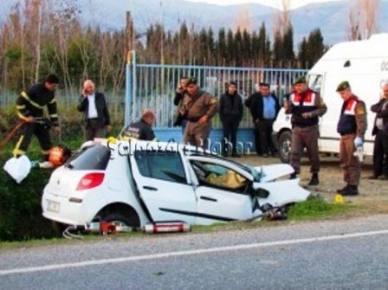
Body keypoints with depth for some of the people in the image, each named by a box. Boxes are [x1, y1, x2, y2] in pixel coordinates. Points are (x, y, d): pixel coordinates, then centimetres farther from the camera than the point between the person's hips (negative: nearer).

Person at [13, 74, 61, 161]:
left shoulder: (51, 93, -1)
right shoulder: (34, 90, -25)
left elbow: (53, 109, 9)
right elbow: (20, 102, -22)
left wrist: (56, 124, 6)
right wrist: (27, 115, -23)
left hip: (38, 118, 7)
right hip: (28, 117, -7)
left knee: (46, 138, 8)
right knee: (26, 137, -22)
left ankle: (49, 160, 21)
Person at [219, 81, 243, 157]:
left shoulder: (238, 97, 7)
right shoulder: (224, 97, 1)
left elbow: (241, 109, 11)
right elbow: (220, 108, 2)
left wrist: (239, 118, 2)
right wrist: (222, 118, -5)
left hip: (235, 119, 2)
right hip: (226, 119, -2)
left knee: (234, 136, 5)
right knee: (226, 136, -2)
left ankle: (234, 151, 8)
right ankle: (224, 151, 1)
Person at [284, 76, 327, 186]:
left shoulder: (314, 96, -5)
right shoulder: (293, 96, 6)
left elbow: (323, 109, -4)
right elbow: (289, 111, 9)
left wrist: (311, 114, -19)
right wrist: (287, 107, -16)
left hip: (310, 128, -3)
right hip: (297, 128, 3)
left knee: (313, 153, 7)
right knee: (295, 152, -5)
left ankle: (315, 176, 19)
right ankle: (293, 174, -6)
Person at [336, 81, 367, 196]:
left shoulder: (358, 103, -11)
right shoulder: (346, 103, 19)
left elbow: (361, 122, -19)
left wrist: (359, 137, -25)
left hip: (352, 137, -10)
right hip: (344, 136, 10)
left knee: (353, 162, -9)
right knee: (345, 162, 14)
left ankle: (353, 187, -8)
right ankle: (349, 184, 22)